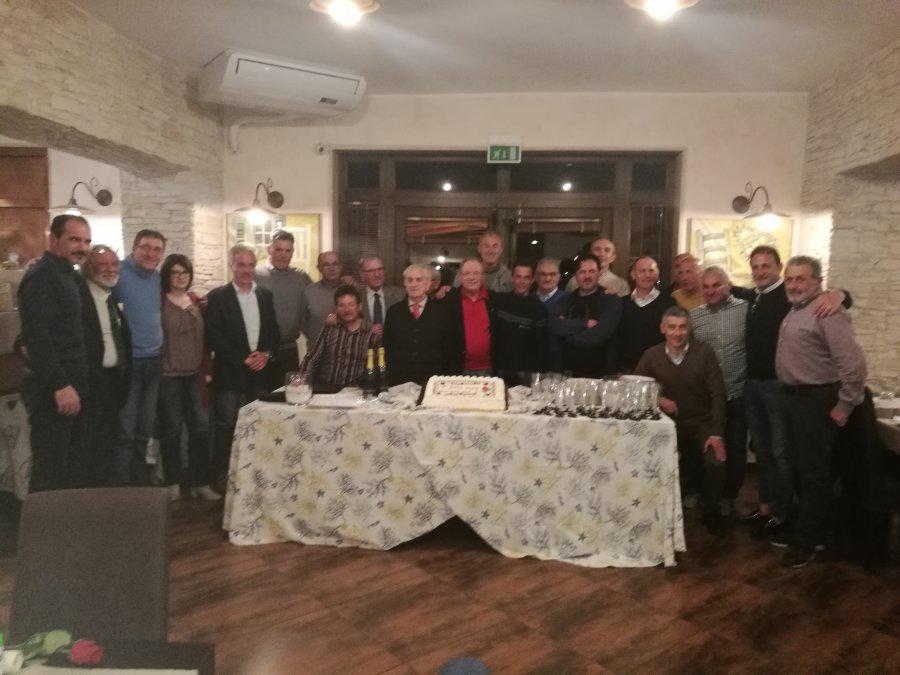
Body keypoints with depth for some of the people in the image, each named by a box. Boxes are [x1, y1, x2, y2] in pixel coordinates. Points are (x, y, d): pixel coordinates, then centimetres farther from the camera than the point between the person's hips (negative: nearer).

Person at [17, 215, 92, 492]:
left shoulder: (69, 276, 15)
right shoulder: (40, 276, -13)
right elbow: (36, 337, -21)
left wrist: (73, 384, 13)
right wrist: (60, 385, -23)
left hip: (70, 386, 9)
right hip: (52, 391, -9)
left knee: (66, 466, 17)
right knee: (49, 472, -2)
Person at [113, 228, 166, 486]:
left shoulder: (158, 278, 10)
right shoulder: (117, 272, -11)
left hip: (154, 362, 6)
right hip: (128, 363, -6)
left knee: (144, 431, 15)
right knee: (125, 432, -1)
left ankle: (142, 484, 27)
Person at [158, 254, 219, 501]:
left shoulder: (196, 302, 11)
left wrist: (206, 370, 11)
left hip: (194, 374, 5)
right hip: (168, 375, -5)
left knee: (201, 426, 4)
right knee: (172, 428, 3)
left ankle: (200, 482, 15)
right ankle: (173, 483, 18)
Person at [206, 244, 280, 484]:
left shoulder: (266, 296, 11)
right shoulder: (217, 296, -3)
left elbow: (274, 331, 12)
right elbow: (213, 337, -8)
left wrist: (267, 354, -6)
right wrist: (243, 359, -13)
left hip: (260, 372, 4)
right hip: (230, 374, -4)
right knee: (226, 426, 0)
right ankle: (221, 478, 11)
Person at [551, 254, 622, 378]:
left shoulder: (611, 301, -5)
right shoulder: (567, 299, 9)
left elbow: (598, 335, -17)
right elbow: (554, 326, -6)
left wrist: (568, 329, -3)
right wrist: (584, 323, -16)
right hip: (569, 371, 4)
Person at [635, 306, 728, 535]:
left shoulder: (704, 352, -11)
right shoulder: (652, 355, -5)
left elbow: (718, 394, -10)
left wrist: (717, 433, -14)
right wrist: (657, 399, -16)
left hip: (703, 422, -1)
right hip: (671, 424, 2)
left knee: (716, 464, -22)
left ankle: (710, 512, 9)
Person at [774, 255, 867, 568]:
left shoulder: (827, 312, -18)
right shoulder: (793, 311, 11)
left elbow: (854, 363, -22)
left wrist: (845, 405, -16)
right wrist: (788, 396, 11)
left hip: (816, 400, -9)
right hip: (793, 397, 9)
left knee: (814, 471, 3)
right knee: (800, 467, 18)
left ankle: (809, 539, 15)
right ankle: (804, 528, 32)